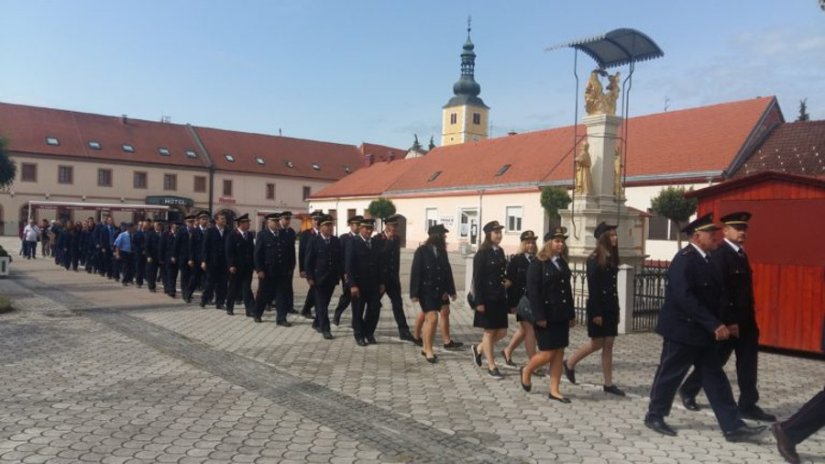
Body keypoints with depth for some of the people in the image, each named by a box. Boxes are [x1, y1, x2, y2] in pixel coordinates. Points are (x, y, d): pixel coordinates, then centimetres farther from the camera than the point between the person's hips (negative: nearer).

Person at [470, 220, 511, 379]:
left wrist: (508, 281, 4)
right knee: (489, 332, 4)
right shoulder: (482, 254, -11)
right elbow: (477, 279, -13)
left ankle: (479, 348, 32)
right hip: (487, 299, -7)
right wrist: (479, 302, -16)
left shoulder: (500, 252, 9)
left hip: (500, 298, 7)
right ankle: (492, 367, 16)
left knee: (502, 332, 9)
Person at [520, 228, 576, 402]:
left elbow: (567, 289, 15)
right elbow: (532, 292, -14)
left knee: (559, 353, 7)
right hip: (546, 316, -7)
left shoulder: (562, 263, 12)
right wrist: (539, 317, -19)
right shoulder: (537, 264, -9)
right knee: (547, 354, -3)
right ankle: (526, 371, 25)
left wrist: (571, 314, 12)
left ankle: (554, 390, 16)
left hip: (561, 316, 7)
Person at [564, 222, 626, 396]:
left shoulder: (612, 258, 11)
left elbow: (613, 285, 12)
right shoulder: (594, 259, -12)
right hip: (598, 307, -7)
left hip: (611, 307, 7)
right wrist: (596, 313, -19)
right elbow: (592, 288, -16)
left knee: (608, 345, 8)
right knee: (597, 344, 1)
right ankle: (569, 363, 22)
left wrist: (616, 310, 12)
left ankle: (608, 383, 13)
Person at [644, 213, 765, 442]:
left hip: (702, 331, 9)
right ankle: (654, 416, 21)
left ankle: (733, 427, 13)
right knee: (669, 375, 4)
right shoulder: (684, 259, -19)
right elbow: (684, 298, -27)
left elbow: (714, 296, 15)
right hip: (682, 330, -9)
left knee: (715, 378, 9)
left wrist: (723, 323, 6)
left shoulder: (706, 259, 10)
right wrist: (714, 325, -26)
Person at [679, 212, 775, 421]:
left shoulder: (740, 254, 12)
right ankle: (688, 390, 23)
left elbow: (744, 289, 14)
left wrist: (749, 319, 12)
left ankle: (748, 406, 16)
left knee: (748, 363, 8)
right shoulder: (719, 254, -16)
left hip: (745, 320, 8)